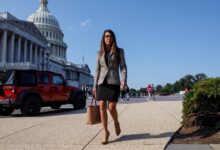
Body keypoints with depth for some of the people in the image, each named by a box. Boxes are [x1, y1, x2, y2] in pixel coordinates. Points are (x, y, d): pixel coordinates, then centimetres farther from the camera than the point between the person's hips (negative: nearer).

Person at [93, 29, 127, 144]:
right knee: (102, 106, -5)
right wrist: (95, 85, 7)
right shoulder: (100, 53, 13)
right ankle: (105, 132, 7)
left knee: (111, 107, -11)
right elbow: (97, 70, 12)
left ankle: (116, 122, 22)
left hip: (114, 82, -2)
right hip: (102, 82, 3)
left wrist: (124, 80, -16)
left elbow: (123, 67, 0)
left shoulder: (119, 51, 6)